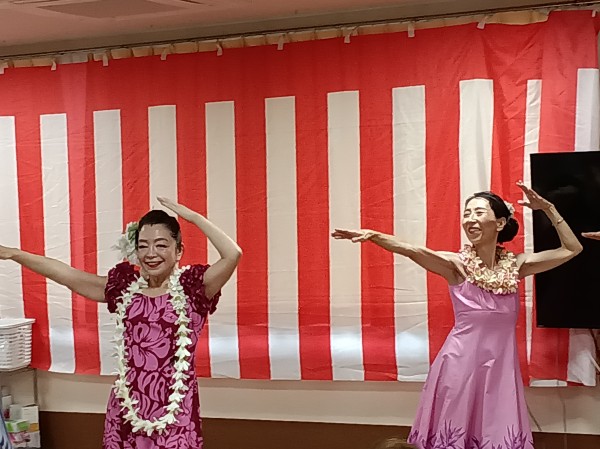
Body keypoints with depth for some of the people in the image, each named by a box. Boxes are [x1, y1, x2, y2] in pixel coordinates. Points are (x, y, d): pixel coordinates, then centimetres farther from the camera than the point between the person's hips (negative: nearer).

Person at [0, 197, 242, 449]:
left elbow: (233, 254, -19)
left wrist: (193, 216, -14)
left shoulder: (191, 288, -5)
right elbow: (67, 275, 4)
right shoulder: (124, 288, 7)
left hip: (176, 410, -3)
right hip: (127, 407, 4)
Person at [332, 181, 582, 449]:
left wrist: (547, 208, 3)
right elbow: (412, 251, -27)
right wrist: (373, 236, -44)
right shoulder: (457, 264, -9)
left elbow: (572, 249, 10)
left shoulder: (515, 265, 3)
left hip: (501, 367, 3)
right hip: (460, 364, -3)